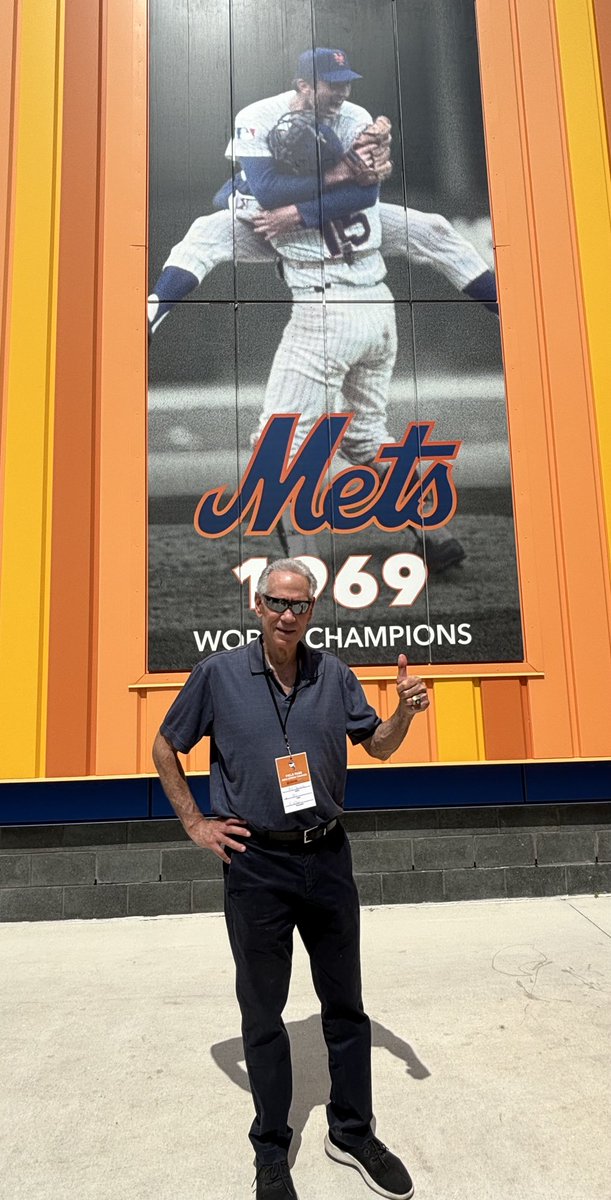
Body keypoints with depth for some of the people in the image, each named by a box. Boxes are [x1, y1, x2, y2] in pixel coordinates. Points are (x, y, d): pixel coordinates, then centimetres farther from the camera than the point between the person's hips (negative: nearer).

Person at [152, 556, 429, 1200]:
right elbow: (165, 748, 4)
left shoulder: (334, 673, 0)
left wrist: (405, 710, -14)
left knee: (345, 1005, 16)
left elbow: (378, 744, 7)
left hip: (327, 857, 3)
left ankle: (353, 1133, 38)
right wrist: (195, 824, 0)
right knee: (263, 1015, 13)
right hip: (255, 864, -2)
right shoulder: (218, 673, -6)